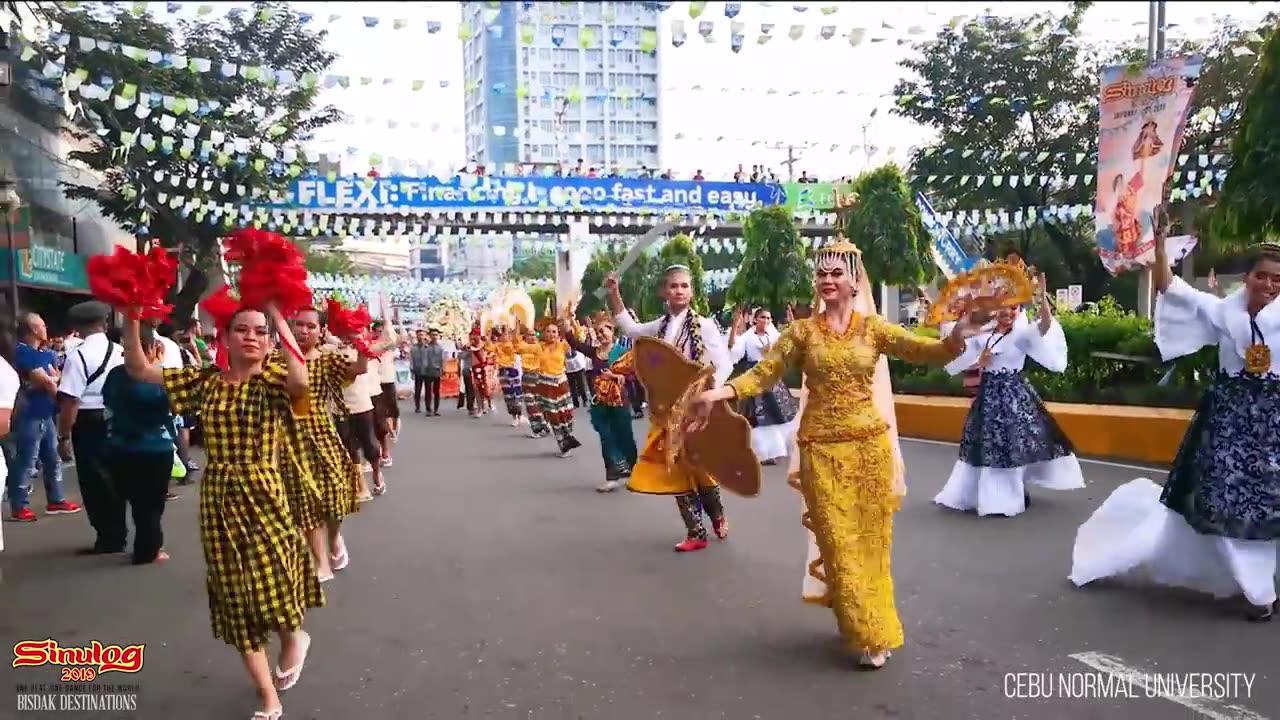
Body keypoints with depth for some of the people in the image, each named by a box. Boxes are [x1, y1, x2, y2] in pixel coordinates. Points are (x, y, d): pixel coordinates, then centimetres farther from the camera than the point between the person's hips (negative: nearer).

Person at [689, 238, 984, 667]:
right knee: (839, 543, 3)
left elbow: (926, 351, -9)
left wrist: (958, 336, -31)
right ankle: (867, 635, 16)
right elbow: (763, 374, -6)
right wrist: (718, 394, -23)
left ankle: (873, 628, 26)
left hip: (870, 445, 1)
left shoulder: (872, 327, 2)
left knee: (871, 540, 9)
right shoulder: (802, 332, 1)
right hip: (822, 449, -1)